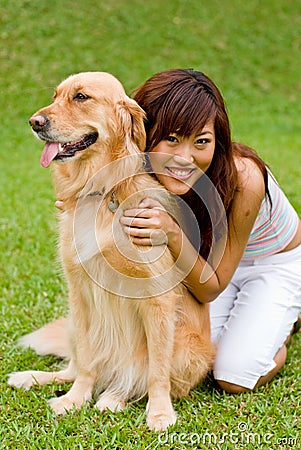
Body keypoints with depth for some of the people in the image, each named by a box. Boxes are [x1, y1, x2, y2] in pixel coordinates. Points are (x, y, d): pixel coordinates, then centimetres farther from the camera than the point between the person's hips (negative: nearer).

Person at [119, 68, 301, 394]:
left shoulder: (243, 179, -39)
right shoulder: (148, 173, -26)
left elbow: (209, 290, -30)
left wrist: (174, 234, -48)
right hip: (209, 257, 4)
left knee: (233, 378, -12)